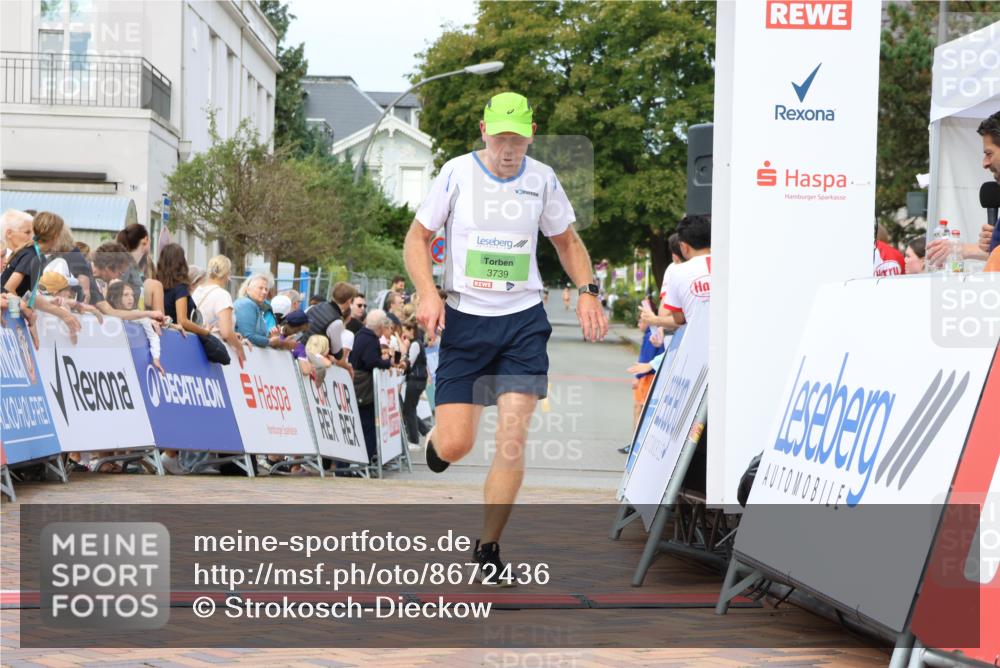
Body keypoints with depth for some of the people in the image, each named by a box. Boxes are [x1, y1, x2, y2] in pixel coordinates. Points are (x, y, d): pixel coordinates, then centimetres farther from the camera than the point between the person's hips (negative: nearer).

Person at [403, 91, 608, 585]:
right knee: (455, 446, -6)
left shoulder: (542, 179, 3)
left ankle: (487, 550, 4)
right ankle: (437, 438, 34)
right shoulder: (457, 173, -4)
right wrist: (428, 293, -14)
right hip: (465, 321, -1)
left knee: (512, 440, -11)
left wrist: (587, 292, 2)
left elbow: (567, 241, 18)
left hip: (523, 322, 1)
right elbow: (417, 237, 3)